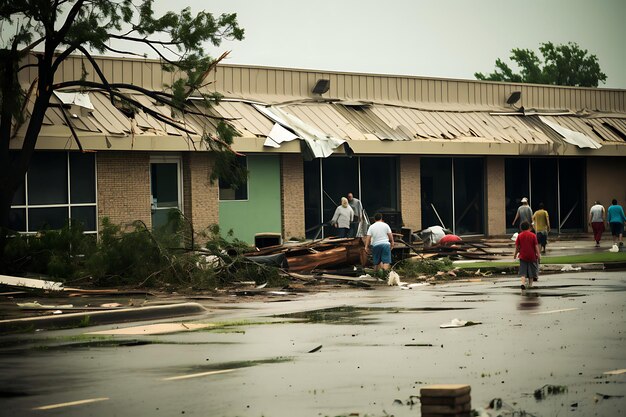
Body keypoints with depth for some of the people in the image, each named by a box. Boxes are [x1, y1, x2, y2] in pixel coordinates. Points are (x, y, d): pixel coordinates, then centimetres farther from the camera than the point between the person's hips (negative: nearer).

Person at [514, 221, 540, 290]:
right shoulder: (533, 235, -4)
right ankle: (530, 284, 24)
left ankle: (523, 283, -22)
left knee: (523, 271, -2)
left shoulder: (519, 236, -2)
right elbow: (536, 246, -6)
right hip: (532, 256, 0)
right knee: (531, 270, 15)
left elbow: (517, 246, 1)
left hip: (523, 256, 0)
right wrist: (538, 254, -2)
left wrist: (515, 254, 13)